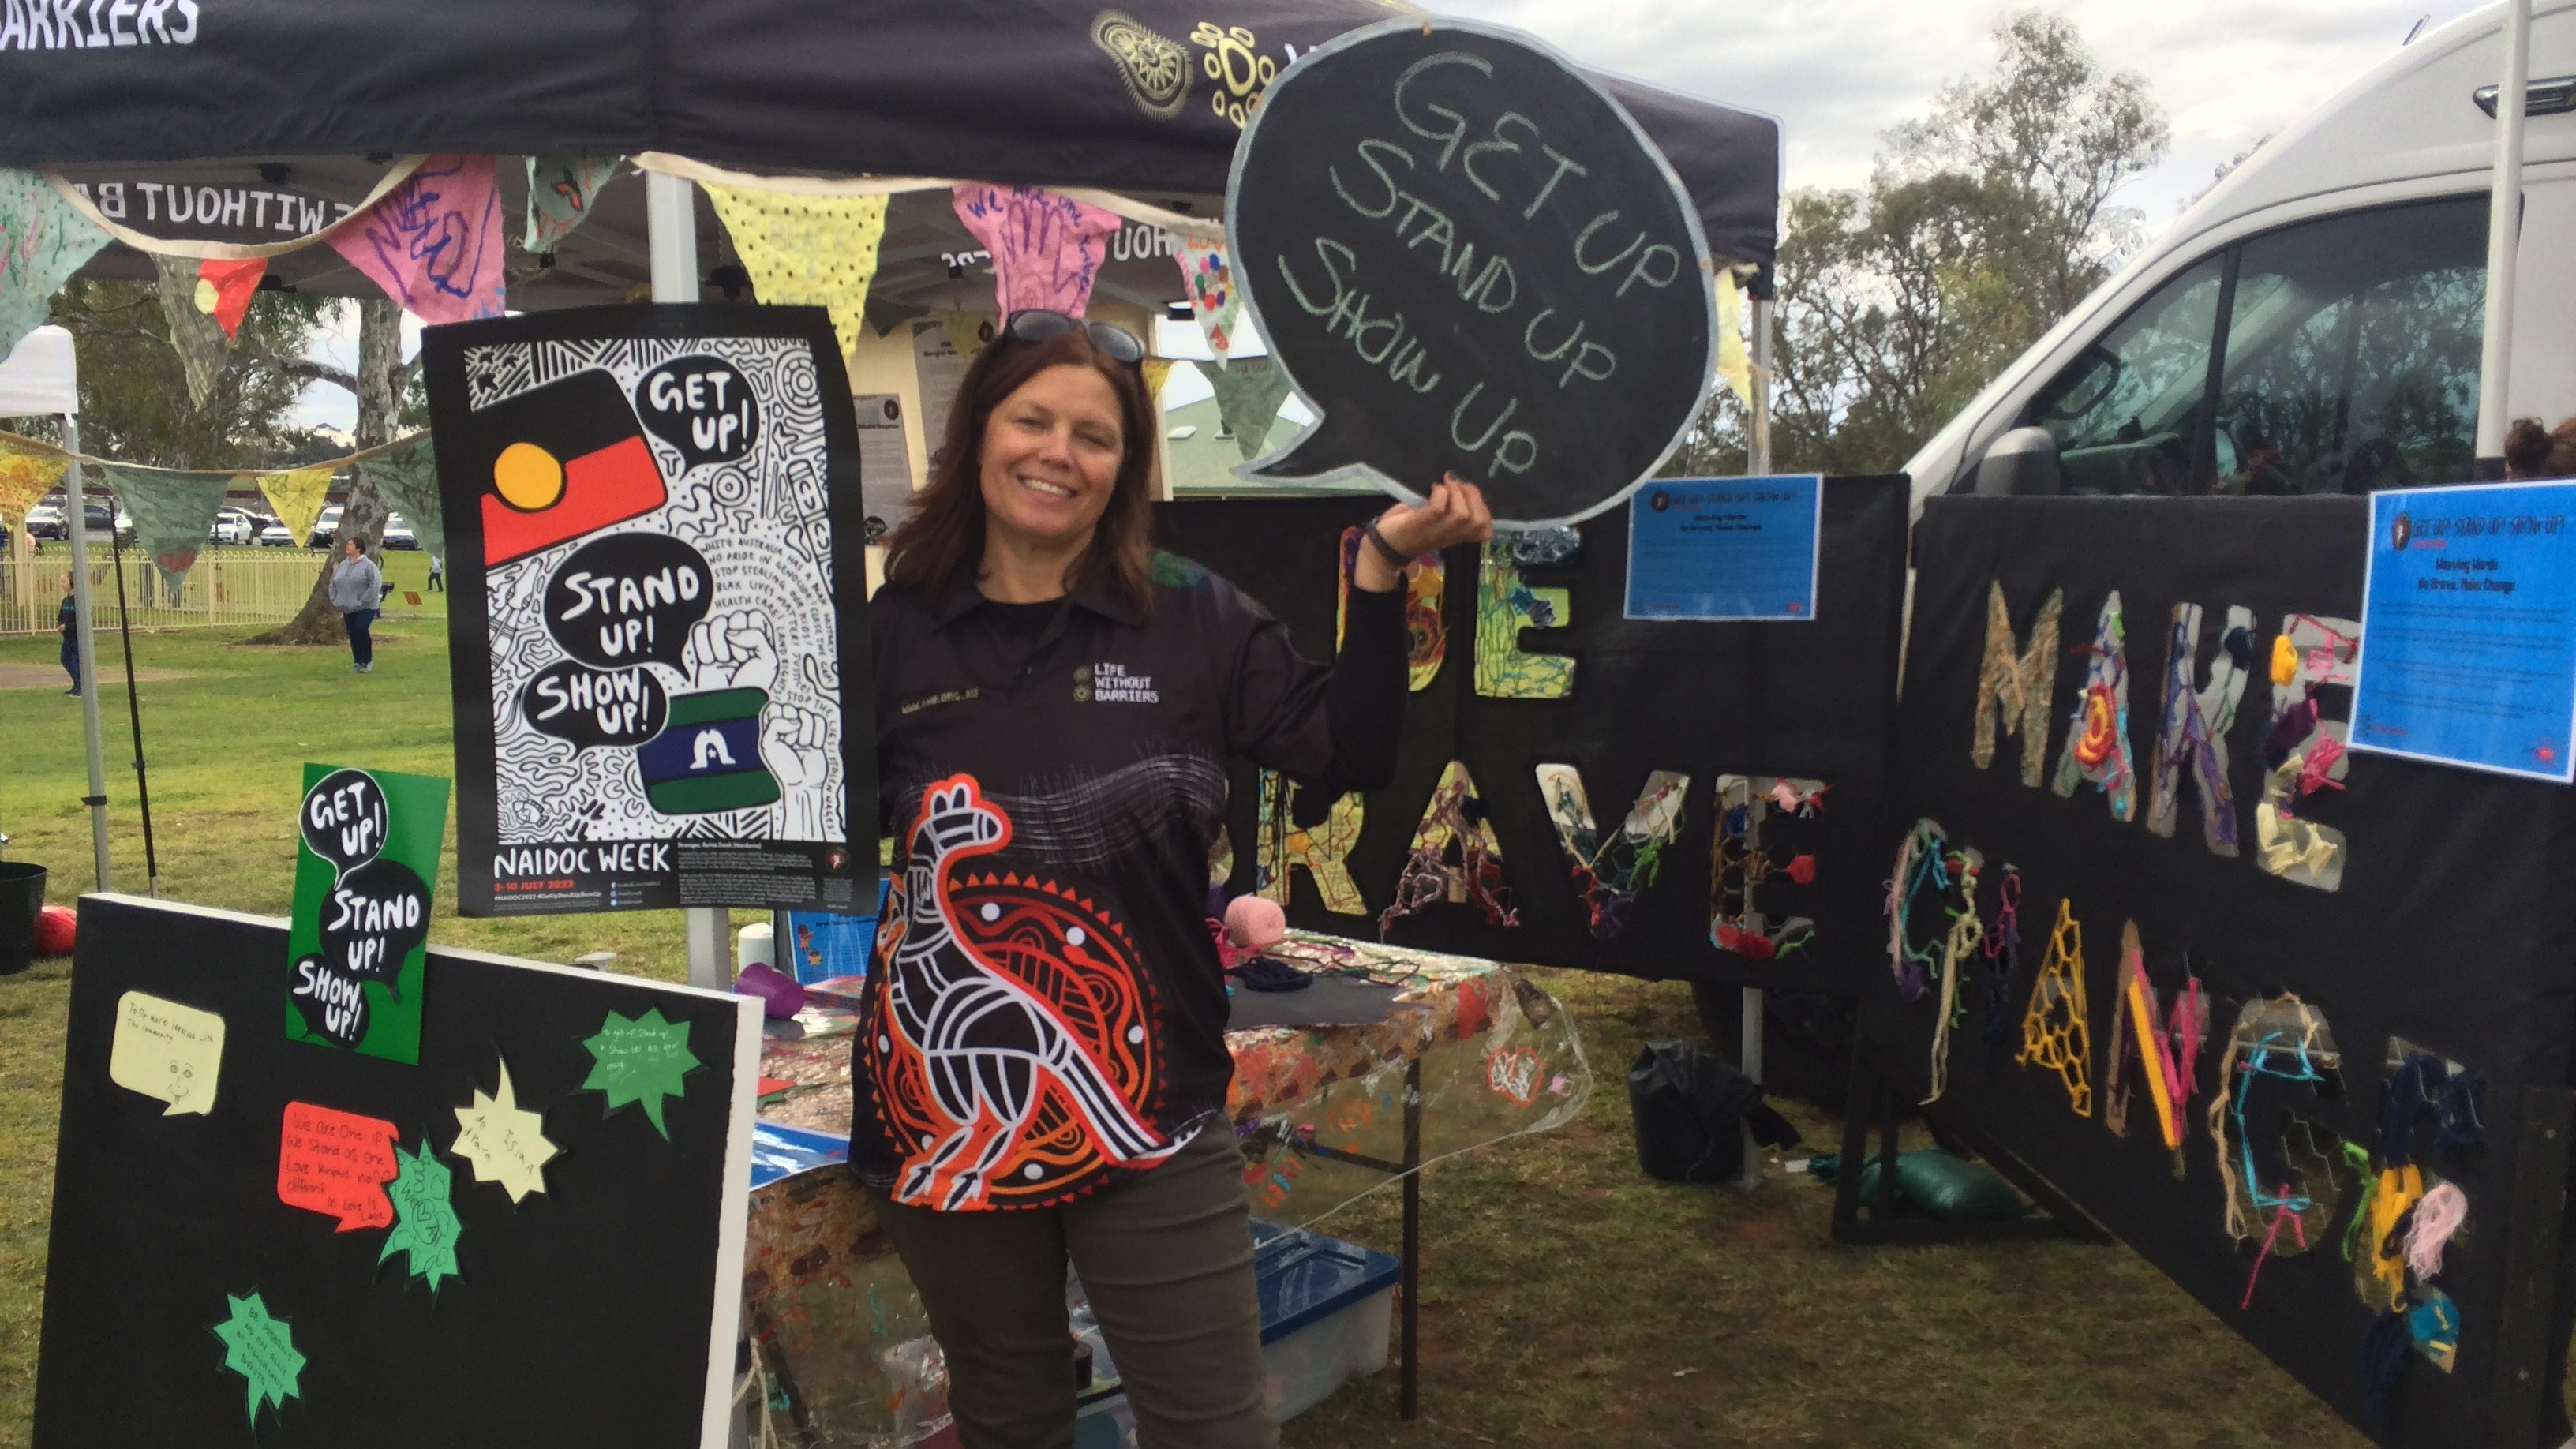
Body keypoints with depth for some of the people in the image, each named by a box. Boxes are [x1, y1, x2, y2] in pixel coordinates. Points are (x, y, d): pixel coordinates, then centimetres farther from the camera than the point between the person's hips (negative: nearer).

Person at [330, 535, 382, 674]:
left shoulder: (368, 565, -9)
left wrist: (363, 601, -19)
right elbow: (333, 583, 21)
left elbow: (376, 584, -18)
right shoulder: (343, 565, 12)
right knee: (353, 635, 7)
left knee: (361, 630, -18)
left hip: (365, 608, -7)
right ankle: (357, 663, 15)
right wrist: (335, 599, 9)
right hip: (348, 608, 7)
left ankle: (367, 661, -3)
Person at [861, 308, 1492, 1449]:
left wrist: (1380, 570, -11)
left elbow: (1346, 756, -4)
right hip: (945, 1115, 1)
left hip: (1148, 1117, -1)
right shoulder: (894, 632, -1)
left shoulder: (1194, 621, -1)